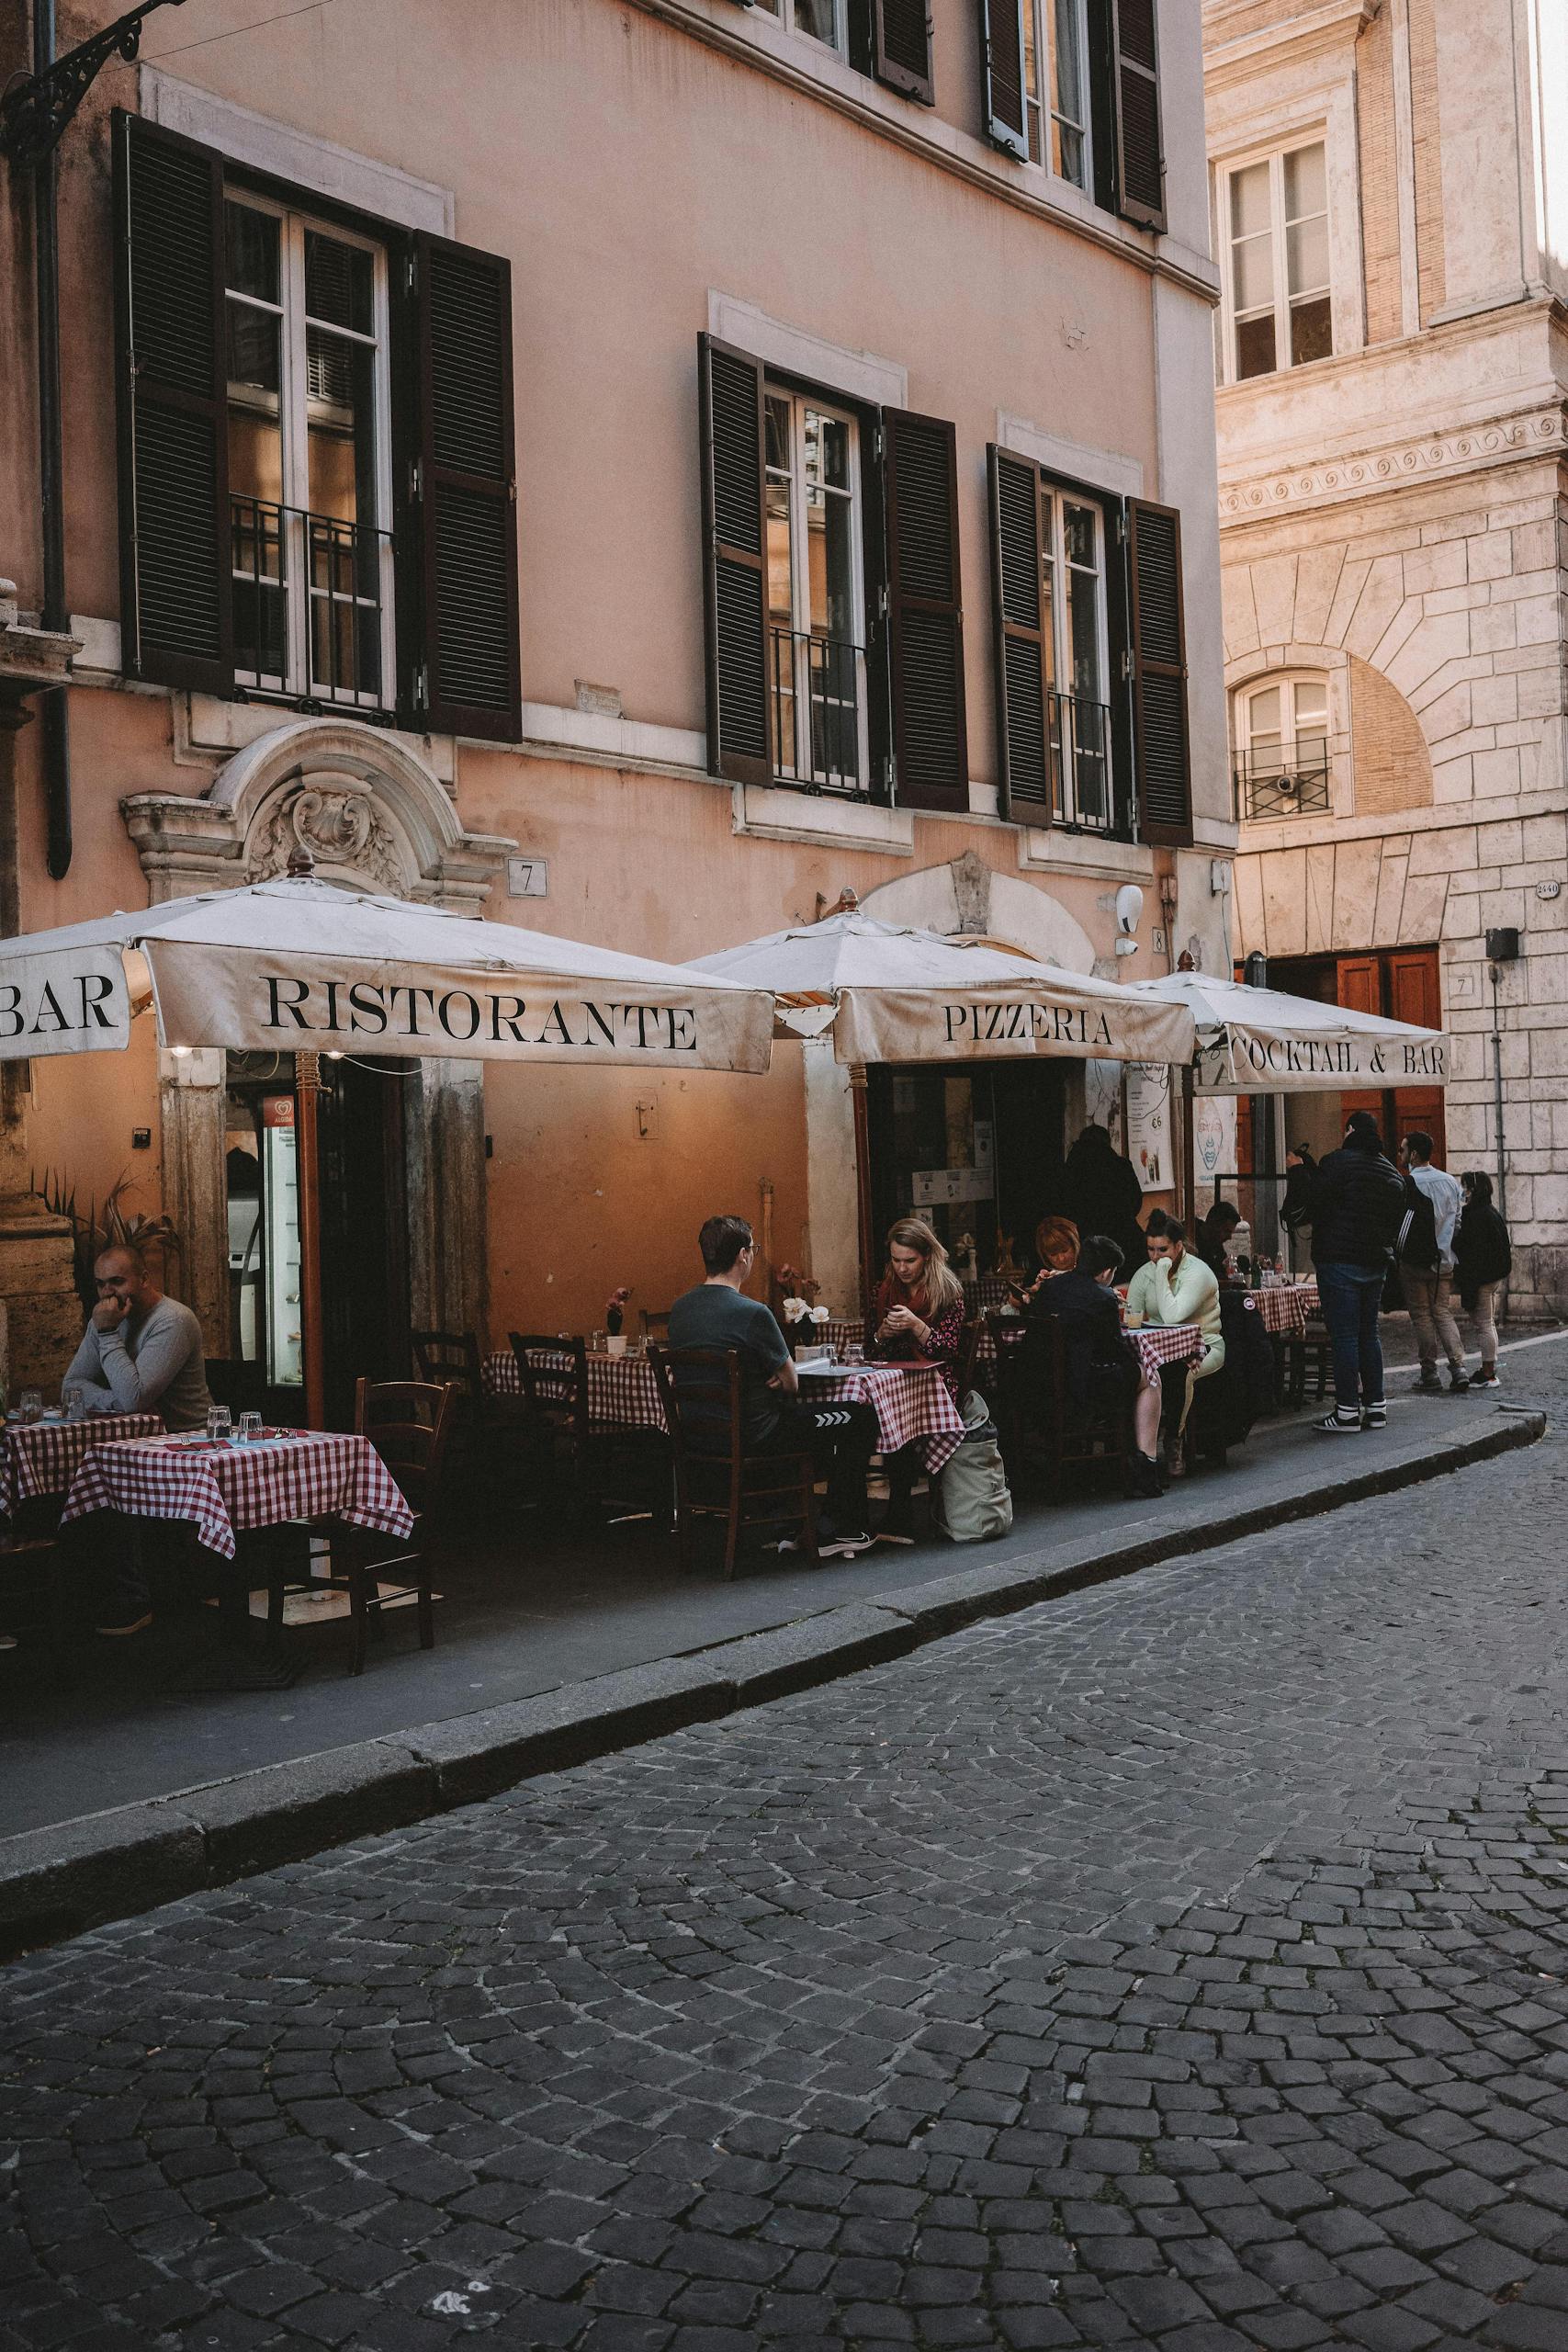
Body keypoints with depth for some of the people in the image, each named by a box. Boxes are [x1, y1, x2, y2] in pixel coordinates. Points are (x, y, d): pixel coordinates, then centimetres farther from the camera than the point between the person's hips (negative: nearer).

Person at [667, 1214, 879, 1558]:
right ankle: (838, 1530, 16)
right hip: (749, 1437, -8)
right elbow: (791, 1384, -9)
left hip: (697, 1435, 8)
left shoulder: (679, 1309, 2)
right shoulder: (752, 1313, -22)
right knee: (860, 1419, 8)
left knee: (807, 1414, 32)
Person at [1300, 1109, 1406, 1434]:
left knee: (1343, 1336, -5)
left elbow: (1312, 1208, -12)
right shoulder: (1393, 1173, 14)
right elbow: (1396, 1222, 17)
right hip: (1376, 1263, 7)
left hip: (1339, 1260, -7)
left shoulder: (1336, 1162, -10)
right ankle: (1375, 1406, 15)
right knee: (1368, 1333, 14)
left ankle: (1347, 1410, -5)